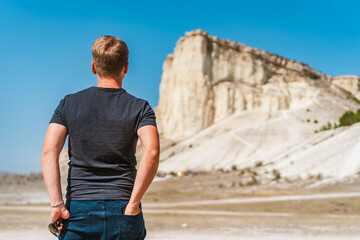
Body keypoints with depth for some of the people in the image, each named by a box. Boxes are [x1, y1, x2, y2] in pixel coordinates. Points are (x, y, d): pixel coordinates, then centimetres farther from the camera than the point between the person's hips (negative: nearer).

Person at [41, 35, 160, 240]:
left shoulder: (69, 104, 6)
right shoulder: (140, 108, 1)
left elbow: (49, 152, -7)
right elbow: (152, 152, -16)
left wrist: (57, 204, -10)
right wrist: (133, 204, -12)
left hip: (79, 209, 1)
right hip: (123, 212, -1)